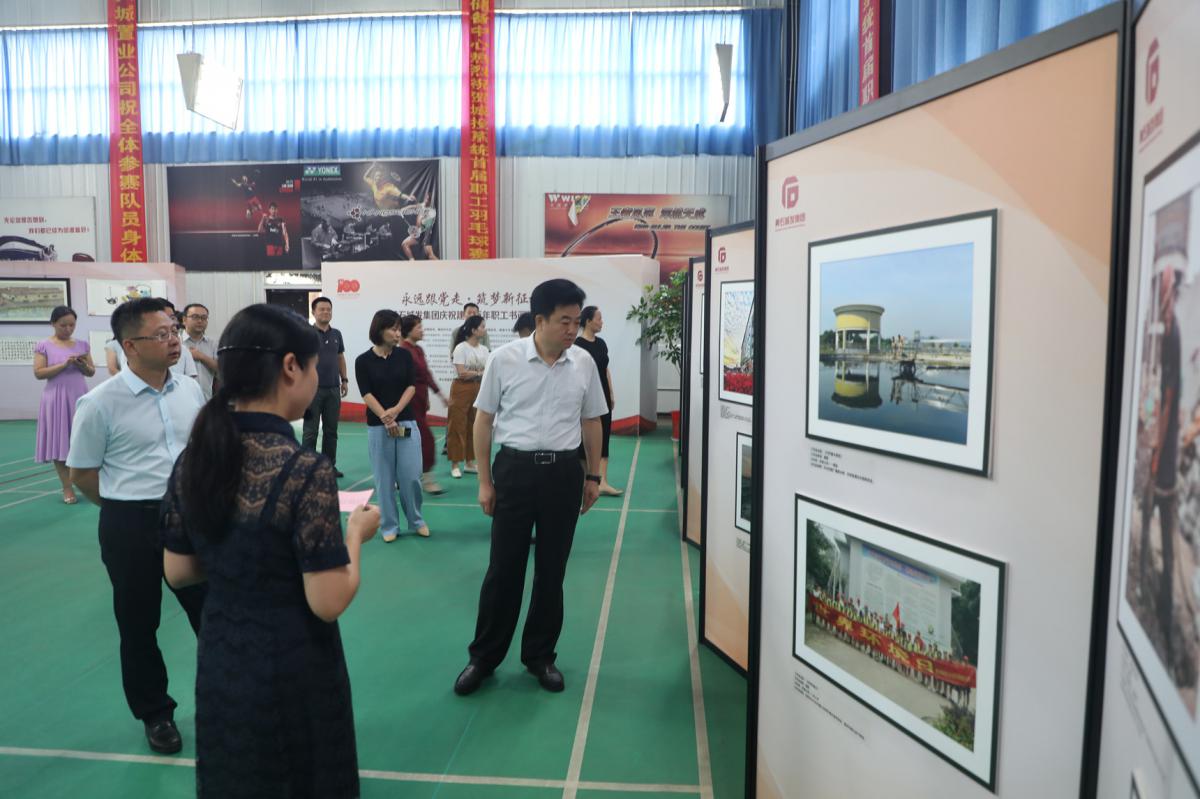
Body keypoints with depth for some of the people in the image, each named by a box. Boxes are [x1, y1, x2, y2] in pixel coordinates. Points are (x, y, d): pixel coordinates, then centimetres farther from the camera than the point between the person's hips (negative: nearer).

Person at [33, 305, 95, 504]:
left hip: (79, 397, 2)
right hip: (57, 399, -2)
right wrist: (64, 364, -18)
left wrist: (83, 365, -10)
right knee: (59, 442, 1)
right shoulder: (44, 346, -1)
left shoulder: (82, 345, 8)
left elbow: (91, 372, 11)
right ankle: (67, 488, 8)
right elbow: (38, 373, -9)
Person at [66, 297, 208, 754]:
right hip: (131, 527, -3)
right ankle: (156, 715, 32)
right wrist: (134, 507, 1)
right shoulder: (101, 403, -14)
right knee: (138, 626, 12)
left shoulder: (191, 390, 0)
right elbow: (82, 475, -5)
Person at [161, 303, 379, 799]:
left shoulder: (193, 459, -6)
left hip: (219, 668, 6)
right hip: (293, 673, -5)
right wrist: (356, 535, -7)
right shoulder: (305, 470, -26)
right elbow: (329, 602, -22)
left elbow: (178, 573, 4)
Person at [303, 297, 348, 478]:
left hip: (333, 389, 5)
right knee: (311, 431, 1)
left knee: (331, 430, 10)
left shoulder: (336, 334, 10)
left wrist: (344, 380, 13)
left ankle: (330, 465, 19)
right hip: (313, 389, -5)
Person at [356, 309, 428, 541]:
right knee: (384, 478, 4)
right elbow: (367, 394, -9)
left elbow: (412, 386, -2)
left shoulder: (404, 355, 3)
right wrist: (385, 418, -20)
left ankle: (416, 520, 20)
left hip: (407, 423, 2)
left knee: (411, 475, 0)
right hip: (377, 426, -1)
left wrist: (396, 410, -17)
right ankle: (389, 525, 18)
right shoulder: (363, 361, -3)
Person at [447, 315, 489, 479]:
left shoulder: (484, 349, 9)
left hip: (478, 389, 6)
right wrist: (481, 373, -10)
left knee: (474, 427, 11)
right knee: (458, 427, -2)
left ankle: (469, 462, 21)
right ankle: (455, 464, 4)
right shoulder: (461, 348, -11)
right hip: (462, 389, -6)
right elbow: (462, 373, -17)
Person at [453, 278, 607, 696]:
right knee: (503, 567, 5)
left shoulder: (584, 363, 1)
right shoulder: (504, 359, -6)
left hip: (564, 472, 2)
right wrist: (484, 480, 0)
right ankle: (484, 656, 23)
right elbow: (484, 421, 1)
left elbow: (591, 423, 11)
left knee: (552, 569, 11)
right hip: (515, 468, -2)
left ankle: (540, 655, 28)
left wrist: (593, 477, 12)